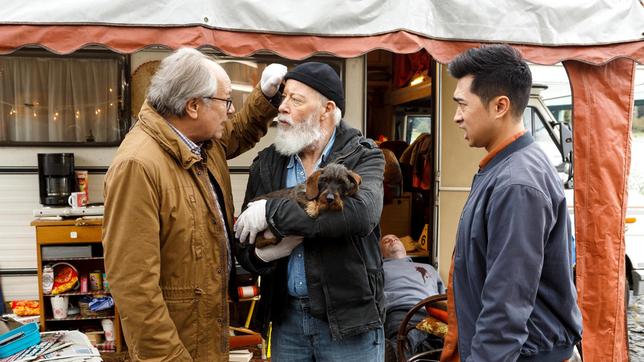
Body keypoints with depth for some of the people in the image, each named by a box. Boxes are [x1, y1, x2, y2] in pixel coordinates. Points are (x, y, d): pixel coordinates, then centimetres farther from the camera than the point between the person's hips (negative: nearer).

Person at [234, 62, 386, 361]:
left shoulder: (363, 157, -8)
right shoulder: (267, 164, 4)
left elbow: (361, 212, -29)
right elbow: (244, 241, 7)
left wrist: (271, 212, -24)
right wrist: (262, 255, -18)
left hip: (349, 323, -3)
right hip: (286, 317, 4)